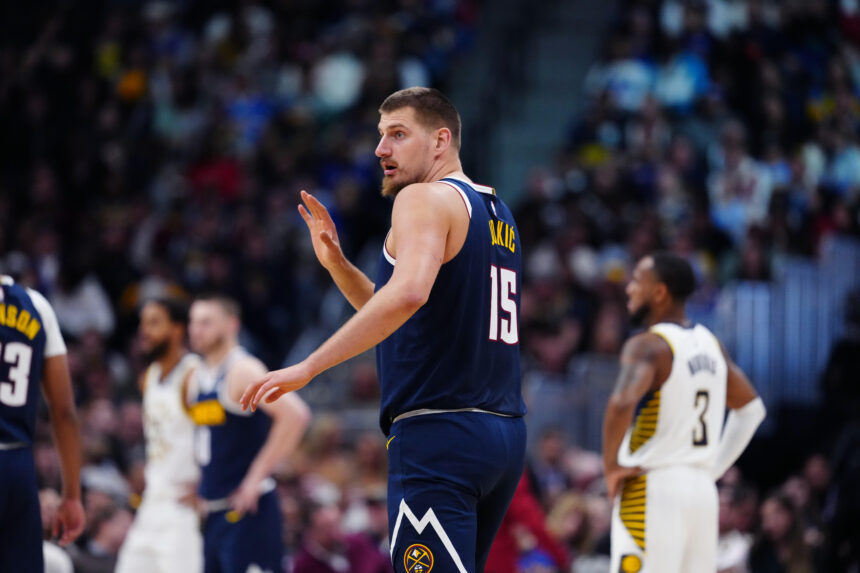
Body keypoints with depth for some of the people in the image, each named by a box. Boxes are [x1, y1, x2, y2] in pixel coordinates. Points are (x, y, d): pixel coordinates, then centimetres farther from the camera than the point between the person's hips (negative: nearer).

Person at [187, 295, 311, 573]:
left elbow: (295, 414, -26)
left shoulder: (243, 371, -13)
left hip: (247, 511, -9)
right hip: (214, 513, 9)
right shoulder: (197, 378, 13)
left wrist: (257, 475, -23)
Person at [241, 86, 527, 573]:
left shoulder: (426, 199, -7)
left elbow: (408, 294, -26)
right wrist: (336, 263, 18)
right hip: (504, 435, 10)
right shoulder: (498, 213, 22)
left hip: (439, 438, -10)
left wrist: (308, 367, -26)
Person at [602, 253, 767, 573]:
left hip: (651, 491, -7)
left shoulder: (648, 347, -12)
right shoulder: (710, 344, 12)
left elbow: (622, 404, -31)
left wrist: (611, 465, -17)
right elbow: (751, 409, 22)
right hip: (703, 491, 8)